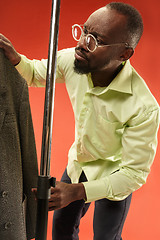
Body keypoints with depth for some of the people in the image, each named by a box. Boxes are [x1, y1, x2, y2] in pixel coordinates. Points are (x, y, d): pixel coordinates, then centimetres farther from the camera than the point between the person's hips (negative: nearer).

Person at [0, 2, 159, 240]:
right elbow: (35, 73, -1)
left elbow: (135, 173, -28)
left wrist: (77, 191, -38)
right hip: (78, 162, 5)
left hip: (114, 175, -5)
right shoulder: (71, 59, -23)